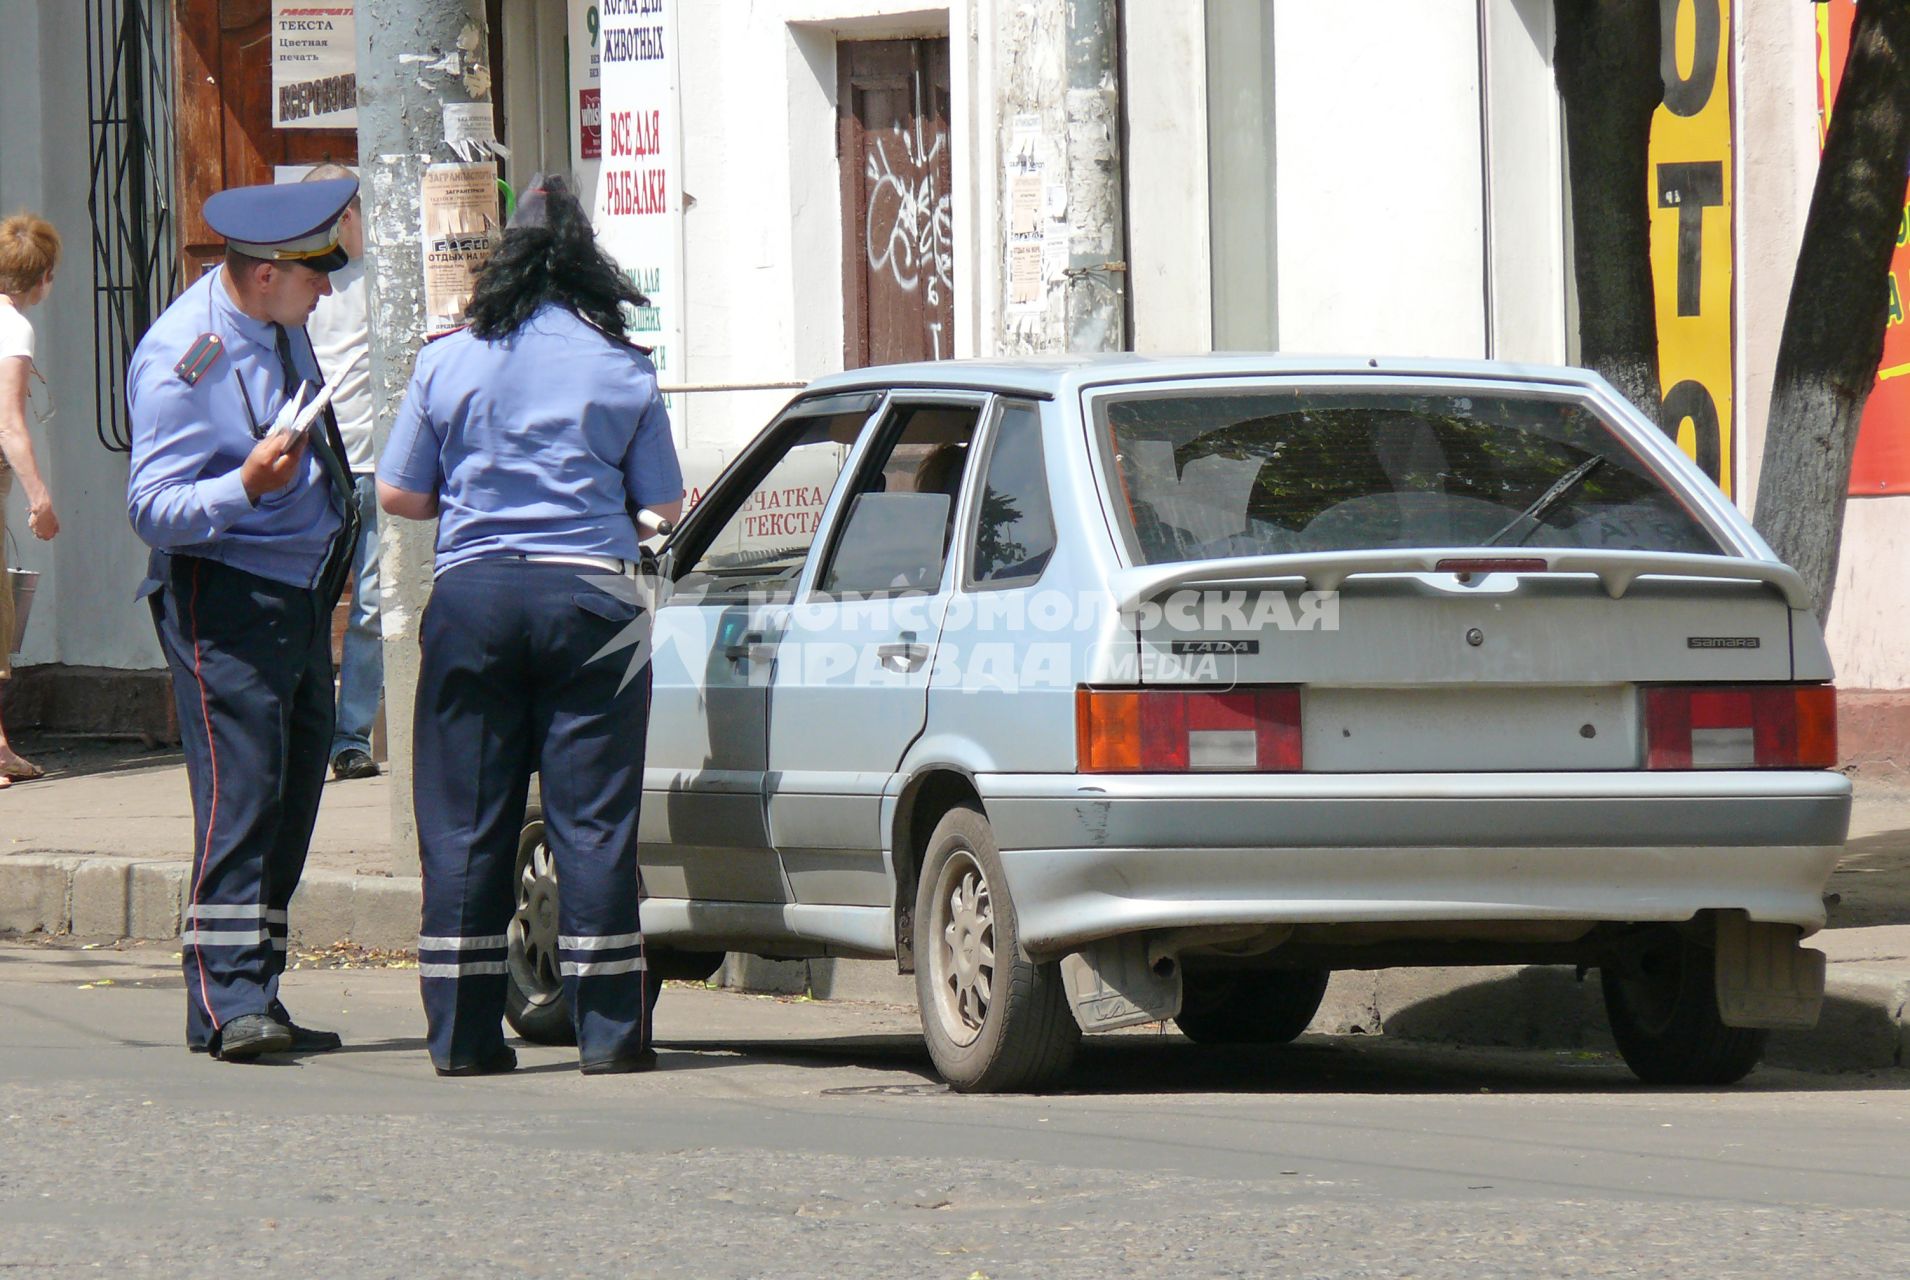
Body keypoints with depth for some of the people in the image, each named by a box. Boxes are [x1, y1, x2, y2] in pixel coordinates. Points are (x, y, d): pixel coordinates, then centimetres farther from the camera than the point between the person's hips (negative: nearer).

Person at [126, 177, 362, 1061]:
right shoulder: (181, 359, -17)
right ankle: (229, 1004, -17)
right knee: (241, 792, -15)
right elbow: (153, 510, -20)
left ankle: (253, 1000, 11)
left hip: (302, 591, 9)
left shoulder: (279, 327, 9)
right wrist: (247, 488, -33)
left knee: (293, 796, 7)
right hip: (224, 598, -9)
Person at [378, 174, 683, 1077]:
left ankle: (463, 1033, 6)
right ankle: (608, 1029, 2)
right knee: (593, 816, 2)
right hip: (588, 595, -1)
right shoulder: (623, 370, 3)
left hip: (471, 596, 1)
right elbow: (666, 508, 6)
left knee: (464, 822, 5)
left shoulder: (447, 363, 5)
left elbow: (398, 495, 7)